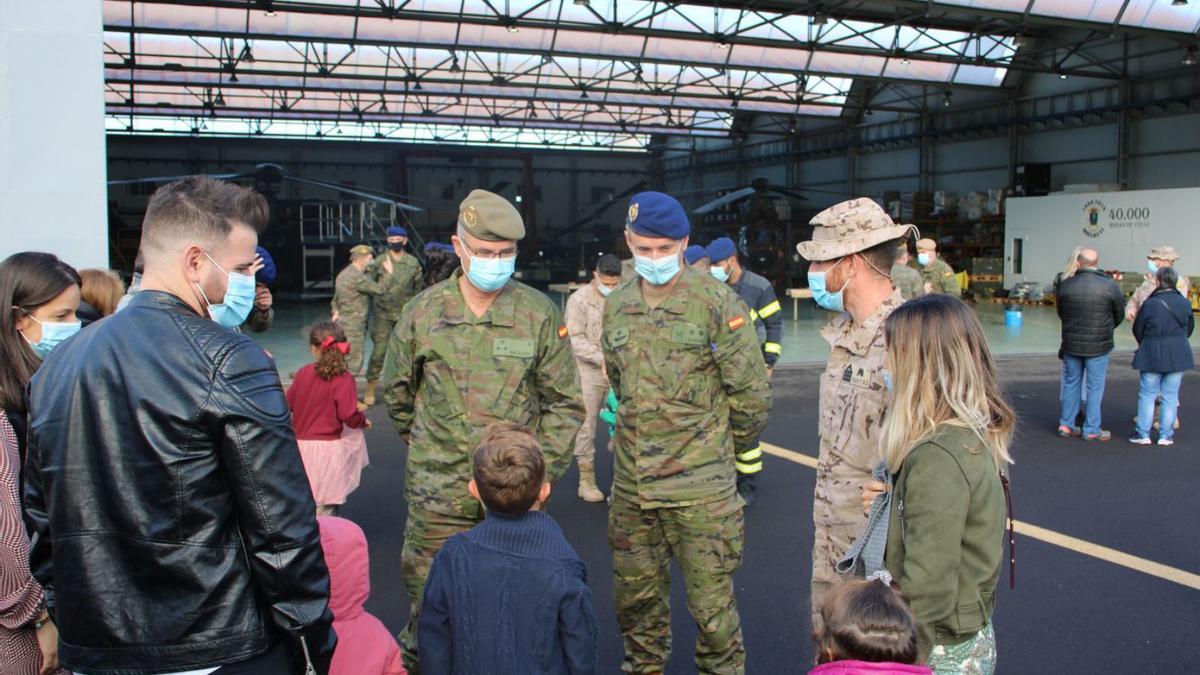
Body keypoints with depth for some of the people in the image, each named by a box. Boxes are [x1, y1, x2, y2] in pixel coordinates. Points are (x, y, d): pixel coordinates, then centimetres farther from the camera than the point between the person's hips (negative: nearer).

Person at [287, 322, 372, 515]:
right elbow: (348, 415, -19)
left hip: (300, 443, 5)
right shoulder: (343, 379, -14)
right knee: (326, 506, 5)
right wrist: (363, 421, 2)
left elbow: (288, 403, 9)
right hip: (327, 448, -5)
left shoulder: (303, 373, 0)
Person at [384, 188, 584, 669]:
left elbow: (565, 402, 2)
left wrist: (543, 470, -5)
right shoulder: (422, 312, -1)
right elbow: (399, 391, 15)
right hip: (437, 493, 0)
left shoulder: (539, 314, -3)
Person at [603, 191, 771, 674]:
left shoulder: (717, 303, -10)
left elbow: (752, 394, -7)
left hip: (700, 489, -5)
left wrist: (720, 448, 5)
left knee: (712, 604, 5)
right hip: (631, 484, 5)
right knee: (635, 597, 18)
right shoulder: (616, 306, 6)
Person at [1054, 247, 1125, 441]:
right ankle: (1091, 429, 10)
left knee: (1071, 383, 15)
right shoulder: (1110, 286, -12)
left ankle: (1066, 424, 19)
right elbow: (1119, 315, 1)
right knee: (1095, 386, 6)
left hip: (1071, 343, 3)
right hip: (1098, 345, -3)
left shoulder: (1065, 285, -6)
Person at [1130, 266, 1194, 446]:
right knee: (1170, 395, 8)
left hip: (1152, 355, -3)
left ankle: (1143, 433, 6)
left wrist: (1145, 344, 17)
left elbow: (1138, 330, -4)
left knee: (1147, 394, 6)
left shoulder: (1150, 303, -13)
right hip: (1178, 355, 3)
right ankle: (1166, 435, 9)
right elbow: (1189, 328, 12)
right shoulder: (1185, 303, -1)